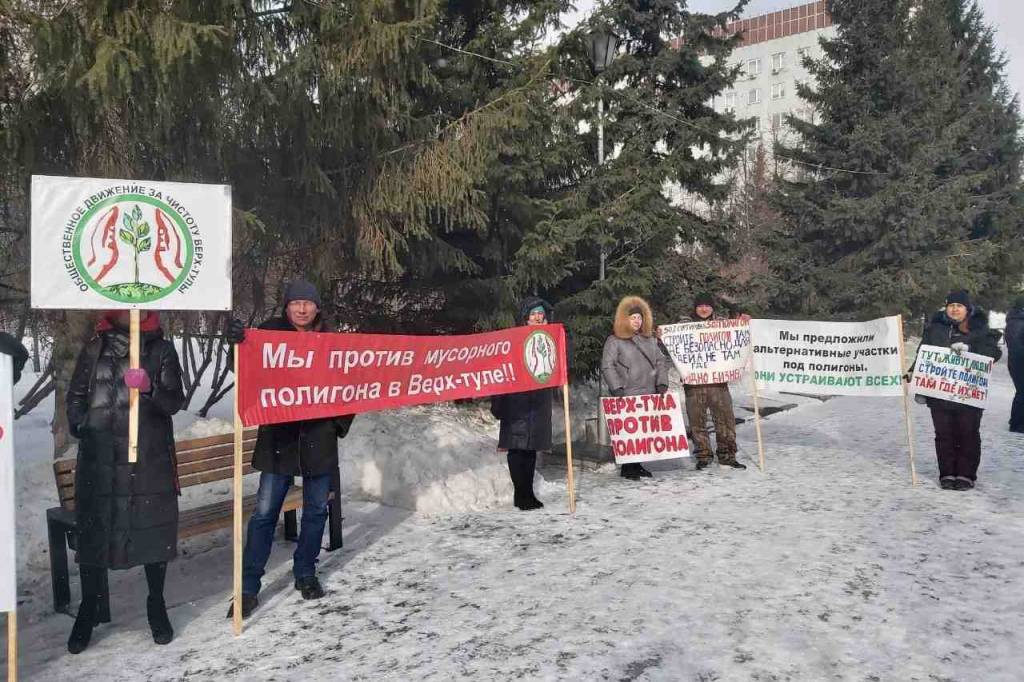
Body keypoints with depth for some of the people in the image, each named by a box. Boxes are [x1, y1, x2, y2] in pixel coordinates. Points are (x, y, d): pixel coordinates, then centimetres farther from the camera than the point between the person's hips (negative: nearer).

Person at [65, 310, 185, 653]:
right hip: (99, 461, 2)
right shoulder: (94, 349, 12)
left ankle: (157, 605, 22)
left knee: (154, 528, 5)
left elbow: (175, 401, -2)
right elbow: (76, 396, 18)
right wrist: (81, 428, 1)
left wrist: (149, 389, -21)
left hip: (151, 458, -1)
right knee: (93, 531, 6)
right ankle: (88, 609, 23)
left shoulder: (162, 349, 5)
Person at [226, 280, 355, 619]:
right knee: (264, 513, 0)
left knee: (316, 510, 12)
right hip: (278, 438, -2)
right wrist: (237, 340, -29)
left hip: (319, 440, 2)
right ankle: (248, 588, 11)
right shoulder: (271, 333, -1)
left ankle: (305, 574, 30)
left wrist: (340, 425, 3)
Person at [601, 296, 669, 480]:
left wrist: (661, 382, 4)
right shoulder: (614, 341, 0)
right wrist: (617, 388, -14)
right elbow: (607, 366, -6)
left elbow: (661, 361, 17)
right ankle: (627, 467, 3)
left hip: (649, 394, 5)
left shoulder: (650, 339, 17)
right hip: (626, 395, -5)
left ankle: (637, 464, 15)